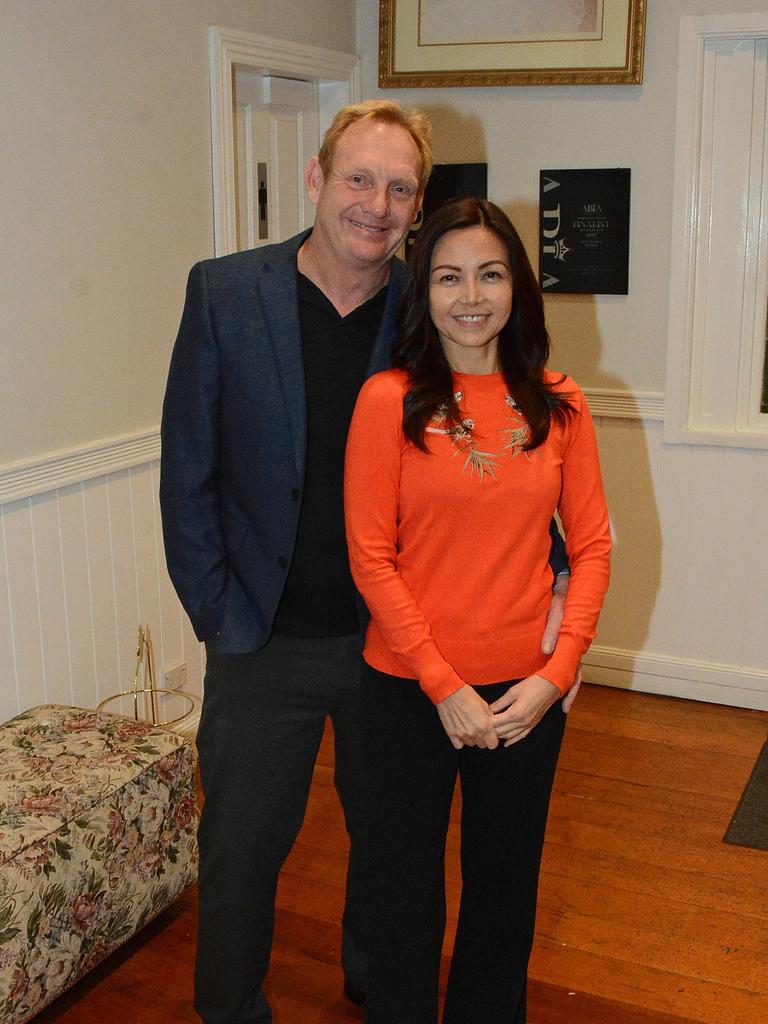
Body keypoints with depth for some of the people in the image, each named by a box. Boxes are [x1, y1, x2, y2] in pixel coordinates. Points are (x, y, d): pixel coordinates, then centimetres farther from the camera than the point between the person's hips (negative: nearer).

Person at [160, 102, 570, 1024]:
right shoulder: (224, 292, -8)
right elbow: (187, 470, -5)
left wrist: (550, 579, -12)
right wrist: (216, 612, -7)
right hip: (264, 643, -1)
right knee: (240, 844, 13)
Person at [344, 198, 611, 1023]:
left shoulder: (557, 404, -1)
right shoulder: (389, 399, -9)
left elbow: (590, 547, 1)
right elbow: (371, 558, -10)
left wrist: (555, 675, -9)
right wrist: (445, 684, -12)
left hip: (527, 693, 3)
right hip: (410, 690, -2)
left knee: (504, 886, 20)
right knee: (405, 887, 14)